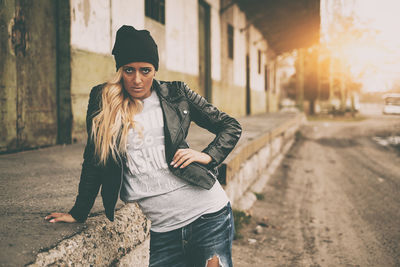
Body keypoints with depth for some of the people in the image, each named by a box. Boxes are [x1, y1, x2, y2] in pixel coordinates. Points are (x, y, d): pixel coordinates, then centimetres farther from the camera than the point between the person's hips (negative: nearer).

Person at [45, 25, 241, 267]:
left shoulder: (176, 94, 3)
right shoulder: (103, 101, 4)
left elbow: (231, 127, 10)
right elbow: (94, 160, 11)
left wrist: (209, 156, -6)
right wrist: (78, 213, 14)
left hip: (209, 215, 0)